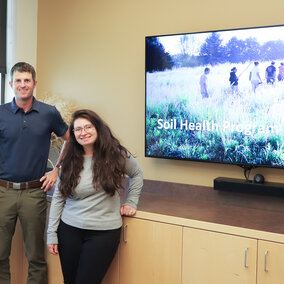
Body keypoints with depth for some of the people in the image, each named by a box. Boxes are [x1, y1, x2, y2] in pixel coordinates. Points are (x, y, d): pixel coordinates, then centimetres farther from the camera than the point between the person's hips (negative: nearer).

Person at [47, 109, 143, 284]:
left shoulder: (117, 155, -3)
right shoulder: (69, 162, 2)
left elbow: (137, 174, 15)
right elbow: (58, 198, 5)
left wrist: (131, 202, 7)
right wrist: (52, 233, 3)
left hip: (104, 232, -2)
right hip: (69, 230, 3)